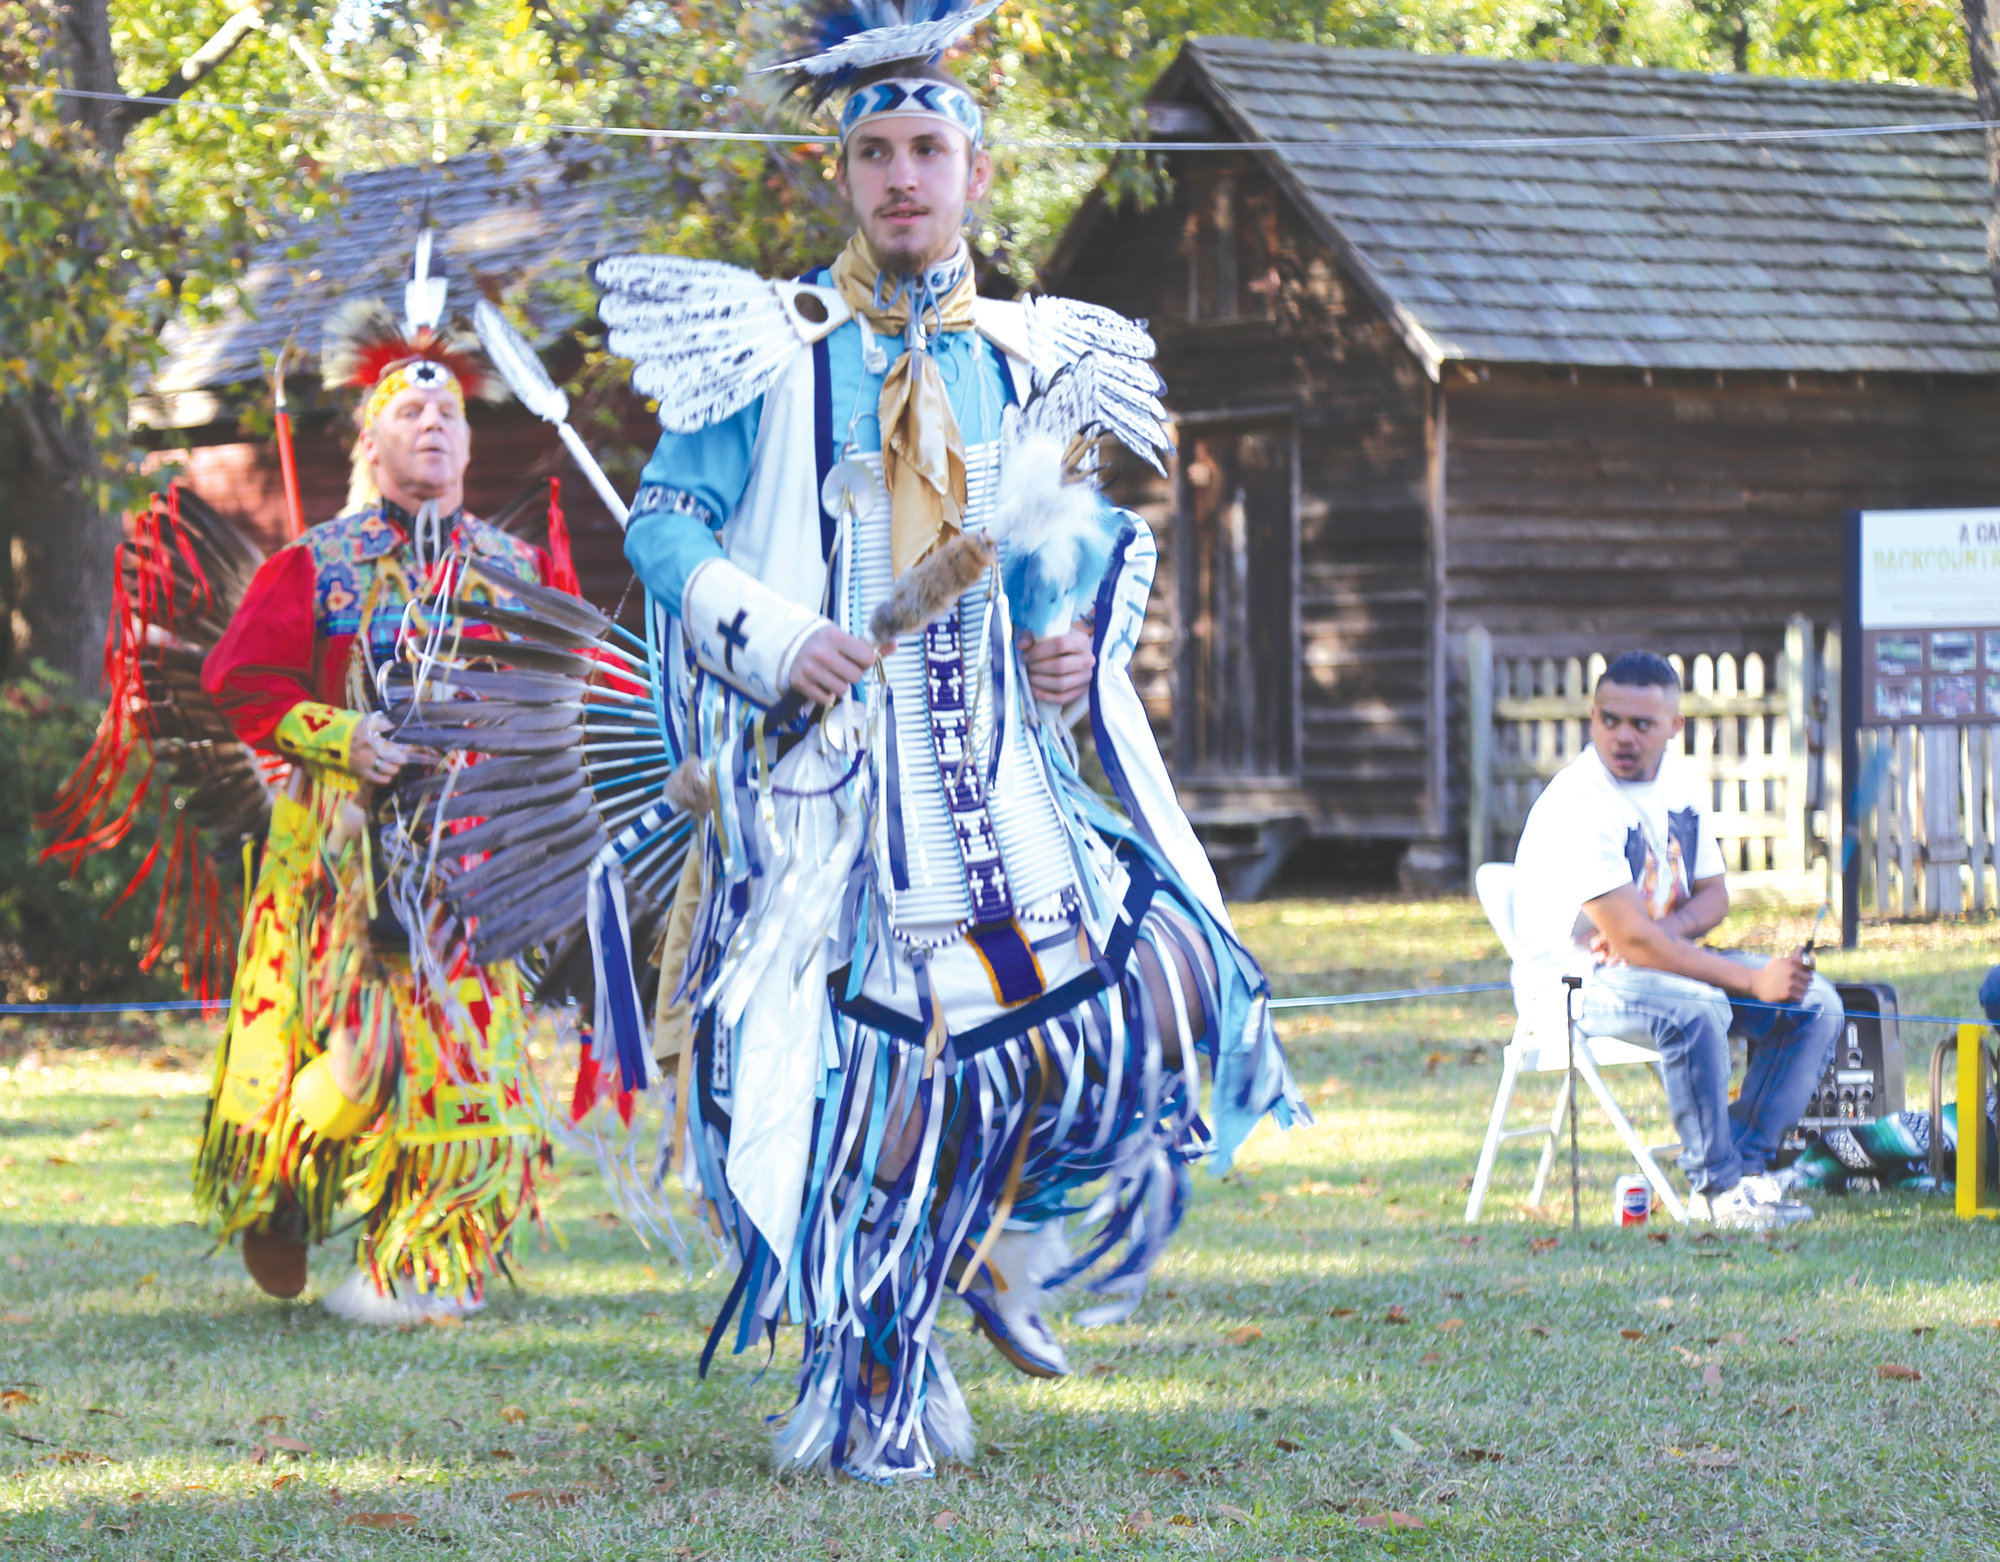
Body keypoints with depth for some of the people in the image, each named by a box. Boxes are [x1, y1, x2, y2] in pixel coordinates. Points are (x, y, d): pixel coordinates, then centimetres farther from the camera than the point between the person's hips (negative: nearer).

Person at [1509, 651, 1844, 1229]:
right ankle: (1717, 1187, -23)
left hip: (1663, 960, 8)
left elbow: (1712, 895, 12)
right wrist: (1754, 981, -26)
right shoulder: (1577, 806, -23)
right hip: (1570, 981, -8)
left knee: (1816, 1003, -5)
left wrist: (1668, 928, -13)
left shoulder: (1683, 783, 4)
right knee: (1695, 1007, -38)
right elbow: (1630, 941, -27)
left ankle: (1745, 1166, -9)